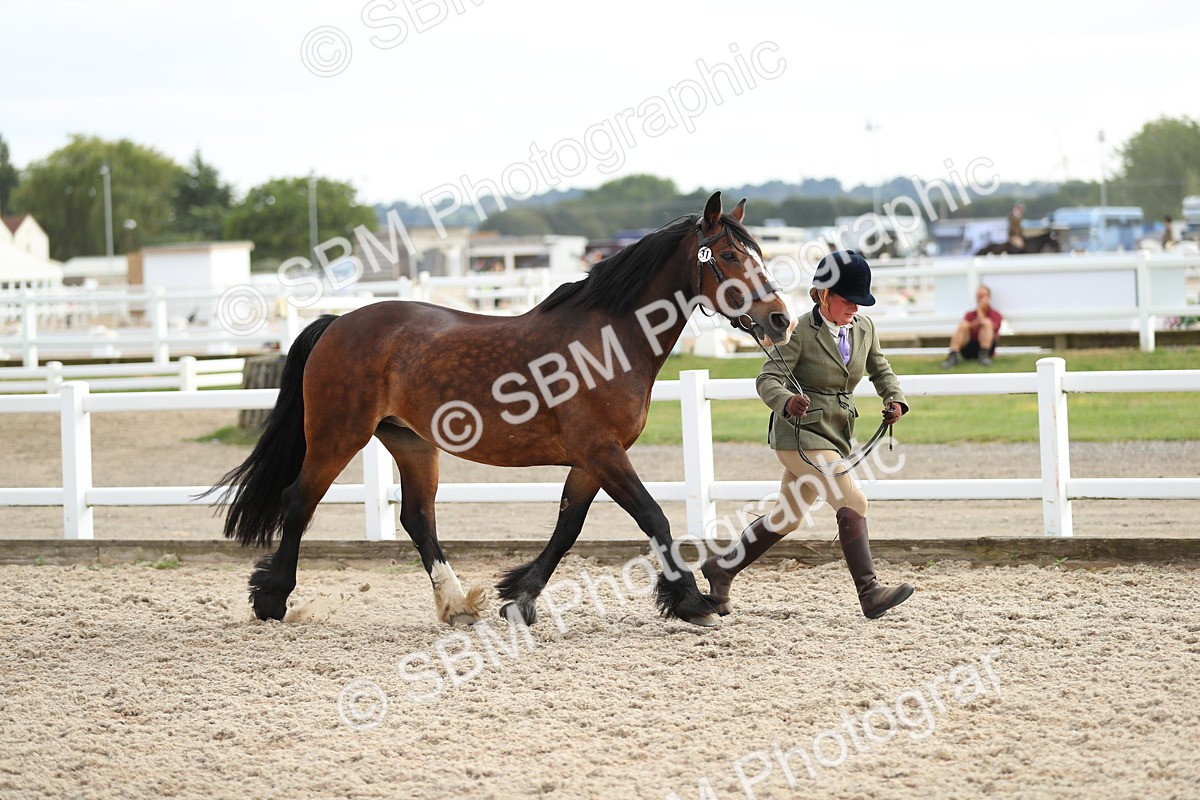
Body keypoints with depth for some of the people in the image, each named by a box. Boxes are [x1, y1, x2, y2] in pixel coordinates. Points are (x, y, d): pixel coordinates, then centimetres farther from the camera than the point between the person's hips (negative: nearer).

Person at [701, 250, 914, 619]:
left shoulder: (864, 328, 5)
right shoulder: (801, 332, -15)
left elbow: (880, 369, 22)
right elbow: (768, 379, -20)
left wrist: (894, 398, 2)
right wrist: (787, 401, -42)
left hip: (835, 436, 8)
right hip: (801, 434, -8)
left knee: (789, 516, 16)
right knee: (853, 501, -18)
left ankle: (721, 568, 29)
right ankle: (869, 594, -16)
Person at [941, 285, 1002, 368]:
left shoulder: (995, 315, 7)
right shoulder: (970, 314, 17)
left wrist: (980, 310, -3)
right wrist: (975, 323, -18)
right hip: (969, 348, 2)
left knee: (987, 322, -22)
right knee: (963, 324, -23)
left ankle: (984, 356, -35)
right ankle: (953, 357, -38)